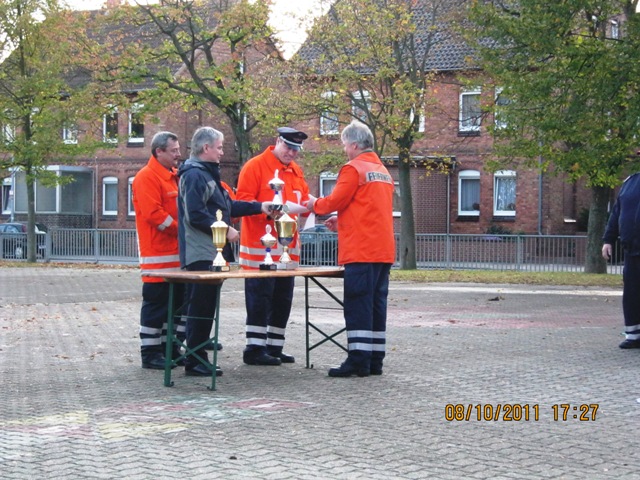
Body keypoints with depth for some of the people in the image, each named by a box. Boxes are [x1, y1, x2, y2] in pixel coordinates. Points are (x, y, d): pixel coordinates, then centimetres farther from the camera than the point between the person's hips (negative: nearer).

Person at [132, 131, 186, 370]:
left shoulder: (174, 176, 17)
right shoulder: (147, 177, -12)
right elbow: (153, 214, -20)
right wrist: (181, 229, -17)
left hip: (178, 253, 9)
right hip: (158, 254, -9)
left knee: (177, 301, 12)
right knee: (156, 303, -4)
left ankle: (170, 347, 20)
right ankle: (150, 353, 2)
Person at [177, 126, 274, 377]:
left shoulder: (206, 173, 20)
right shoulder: (194, 175, -13)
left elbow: (227, 206, 23)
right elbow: (196, 215, -20)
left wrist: (259, 206, 18)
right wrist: (225, 230, -14)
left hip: (210, 253, 10)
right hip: (201, 254, -10)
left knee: (204, 307, 12)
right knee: (200, 307, -7)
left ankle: (198, 358, 17)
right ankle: (195, 360, -2)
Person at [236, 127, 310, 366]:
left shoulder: (296, 171, 15)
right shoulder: (255, 166, -7)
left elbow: (303, 198, 20)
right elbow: (243, 200, -12)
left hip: (288, 247, 8)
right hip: (261, 245, -8)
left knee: (283, 299, 11)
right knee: (260, 298, -5)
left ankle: (274, 347, 19)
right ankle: (254, 349, 0)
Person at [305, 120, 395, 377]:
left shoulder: (353, 168, -7)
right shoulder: (383, 171, 19)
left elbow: (336, 200, -10)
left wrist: (315, 204, 9)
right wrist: (342, 222, 24)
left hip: (361, 250, -8)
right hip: (383, 250, 8)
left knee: (357, 305, -7)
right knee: (377, 303, 9)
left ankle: (358, 360, -9)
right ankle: (375, 360, 11)